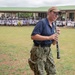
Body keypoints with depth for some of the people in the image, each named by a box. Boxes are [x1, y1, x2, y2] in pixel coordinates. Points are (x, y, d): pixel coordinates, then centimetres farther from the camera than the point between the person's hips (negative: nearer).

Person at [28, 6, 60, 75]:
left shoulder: (53, 26, 11)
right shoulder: (42, 22, -12)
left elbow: (53, 43, 15)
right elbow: (33, 36, -23)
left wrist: (56, 34, -4)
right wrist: (49, 37, -24)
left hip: (48, 51, 8)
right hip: (39, 51, -8)